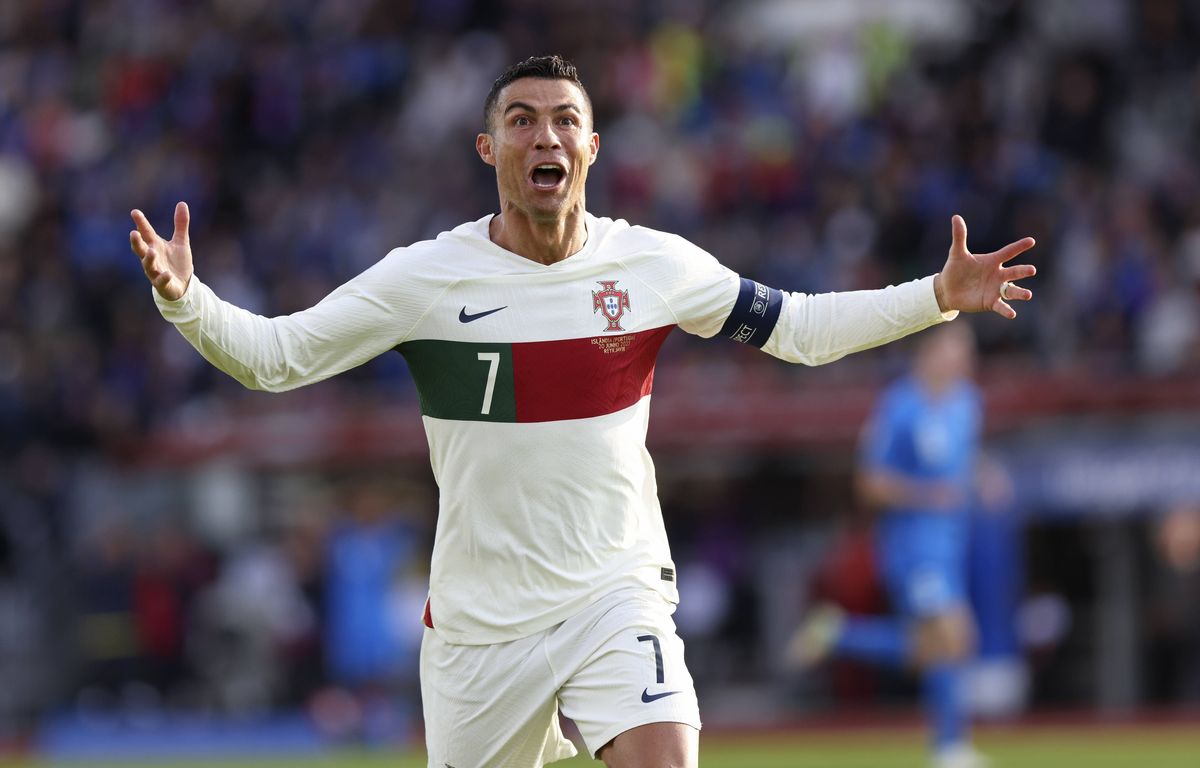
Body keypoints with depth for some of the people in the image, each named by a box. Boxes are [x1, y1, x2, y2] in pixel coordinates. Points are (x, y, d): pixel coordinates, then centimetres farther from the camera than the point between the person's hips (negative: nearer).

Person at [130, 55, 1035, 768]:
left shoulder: (655, 266, -3)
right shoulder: (425, 278, -8)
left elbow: (800, 327, 8)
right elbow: (273, 355, -4)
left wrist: (937, 297, -2)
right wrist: (184, 299, -22)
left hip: (616, 594, 0)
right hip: (478, 614, 0)